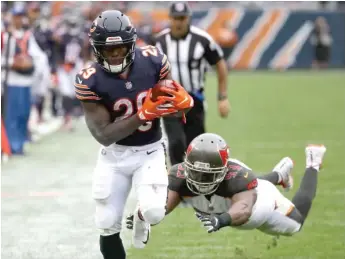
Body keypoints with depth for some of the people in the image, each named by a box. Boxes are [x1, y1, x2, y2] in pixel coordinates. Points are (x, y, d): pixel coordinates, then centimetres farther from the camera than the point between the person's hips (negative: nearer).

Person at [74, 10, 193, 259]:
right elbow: (103, 136, -21)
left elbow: (167, 101, 0)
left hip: (150, 152, 0)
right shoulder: (90, 81, -19)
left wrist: (181, 102, -25)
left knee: (154, 212, -20)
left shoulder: (153, 60, -14)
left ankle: (141, 216, 19)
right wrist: (143, 115, -32)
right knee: (108, 226, 2)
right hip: (115, 155, 0)